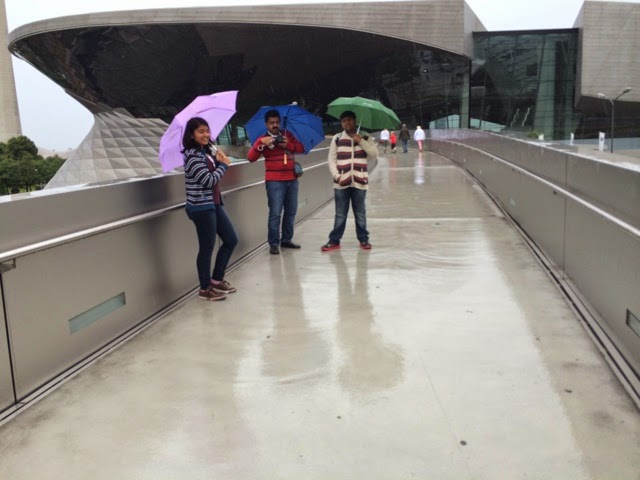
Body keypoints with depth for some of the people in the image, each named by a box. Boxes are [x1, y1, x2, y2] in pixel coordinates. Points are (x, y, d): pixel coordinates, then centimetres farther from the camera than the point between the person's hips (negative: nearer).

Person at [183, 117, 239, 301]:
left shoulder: (207, 151, 11)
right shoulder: (192, 156, -17)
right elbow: (208, 180, -21)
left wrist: (218, 161, 2)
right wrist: (224, 164, -8)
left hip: (215, 204, 10)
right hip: (201, 207, -9)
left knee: (231, 240, 14)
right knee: (207, 247, 0)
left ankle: (216, 280, 26)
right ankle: (205, 289, 16)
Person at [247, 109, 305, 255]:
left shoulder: (287, 135, 13)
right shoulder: (263, 139, -1)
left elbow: (301, 148, 6)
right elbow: (251, 157, -11)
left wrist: (288, 145, -12)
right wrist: (261, 142, -25)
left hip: (292, 179, 5)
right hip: (275, 181, -5)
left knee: (291, 211, 11)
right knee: (275, 213, -8)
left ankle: (286, 240, 22)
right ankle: (273, 244, -3)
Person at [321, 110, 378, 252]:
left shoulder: (364, 138, 6)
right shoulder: (337, 139, 5)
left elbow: (374, 154, -6)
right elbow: (332, 159, 3)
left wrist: (361, 141, -15)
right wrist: (336, 175, -10)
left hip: (359, 182, 0)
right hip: (341, 183, 0)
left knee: (360, 213, 8)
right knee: (340, 214, 5)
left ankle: (363, 239, 19)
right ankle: (334, 241, 11)